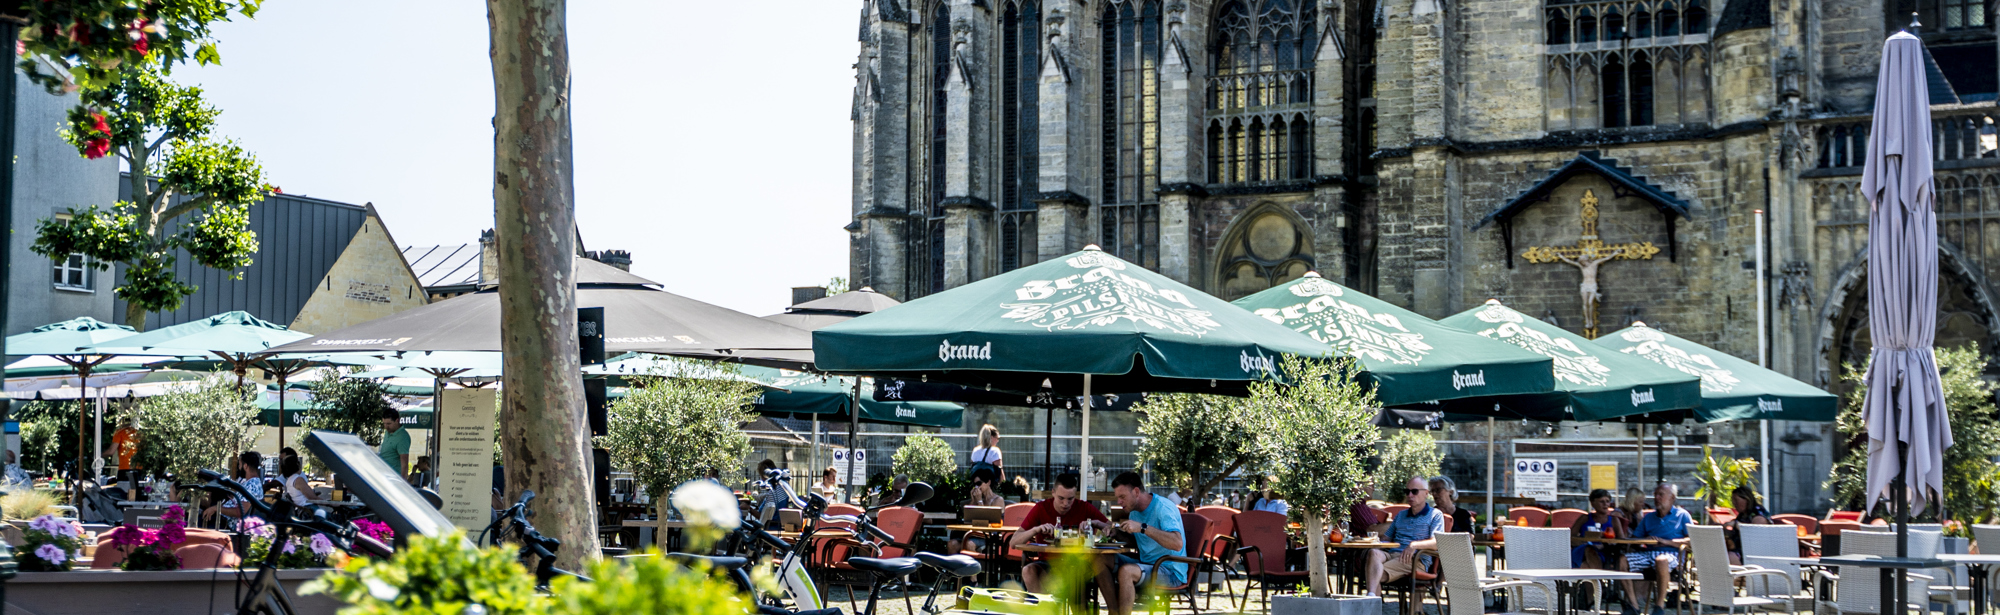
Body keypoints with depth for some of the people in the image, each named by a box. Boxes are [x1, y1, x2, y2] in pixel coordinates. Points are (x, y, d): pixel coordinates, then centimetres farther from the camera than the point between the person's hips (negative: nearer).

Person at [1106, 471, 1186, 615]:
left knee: (1125, 571, -33)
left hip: (1171, 573, -9)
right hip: (1146, 564, 9)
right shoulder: (1134, 511, 10)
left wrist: (1143, 527, -32)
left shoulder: (1163, 508, -16)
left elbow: (1177, 543, -31)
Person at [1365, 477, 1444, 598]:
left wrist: (1414, 545, -22)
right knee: (1373, 553, -34)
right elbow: (1387, 538, 28)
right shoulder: (1400, 515, 33)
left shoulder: (1435, 515, 13)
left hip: (1416, 560, -4)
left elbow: (1437, 543, -3)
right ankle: (1371, 597, -53)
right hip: (1392, 555, 4)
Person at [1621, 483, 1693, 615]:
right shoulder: (1649, 517, 27)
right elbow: (1634, 538, 20)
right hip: (1648, 553, 5)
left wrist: (1666, 542, -10)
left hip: (1671, 554, -5)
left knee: (1661, 560, -42)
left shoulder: (1682, 515, 13)